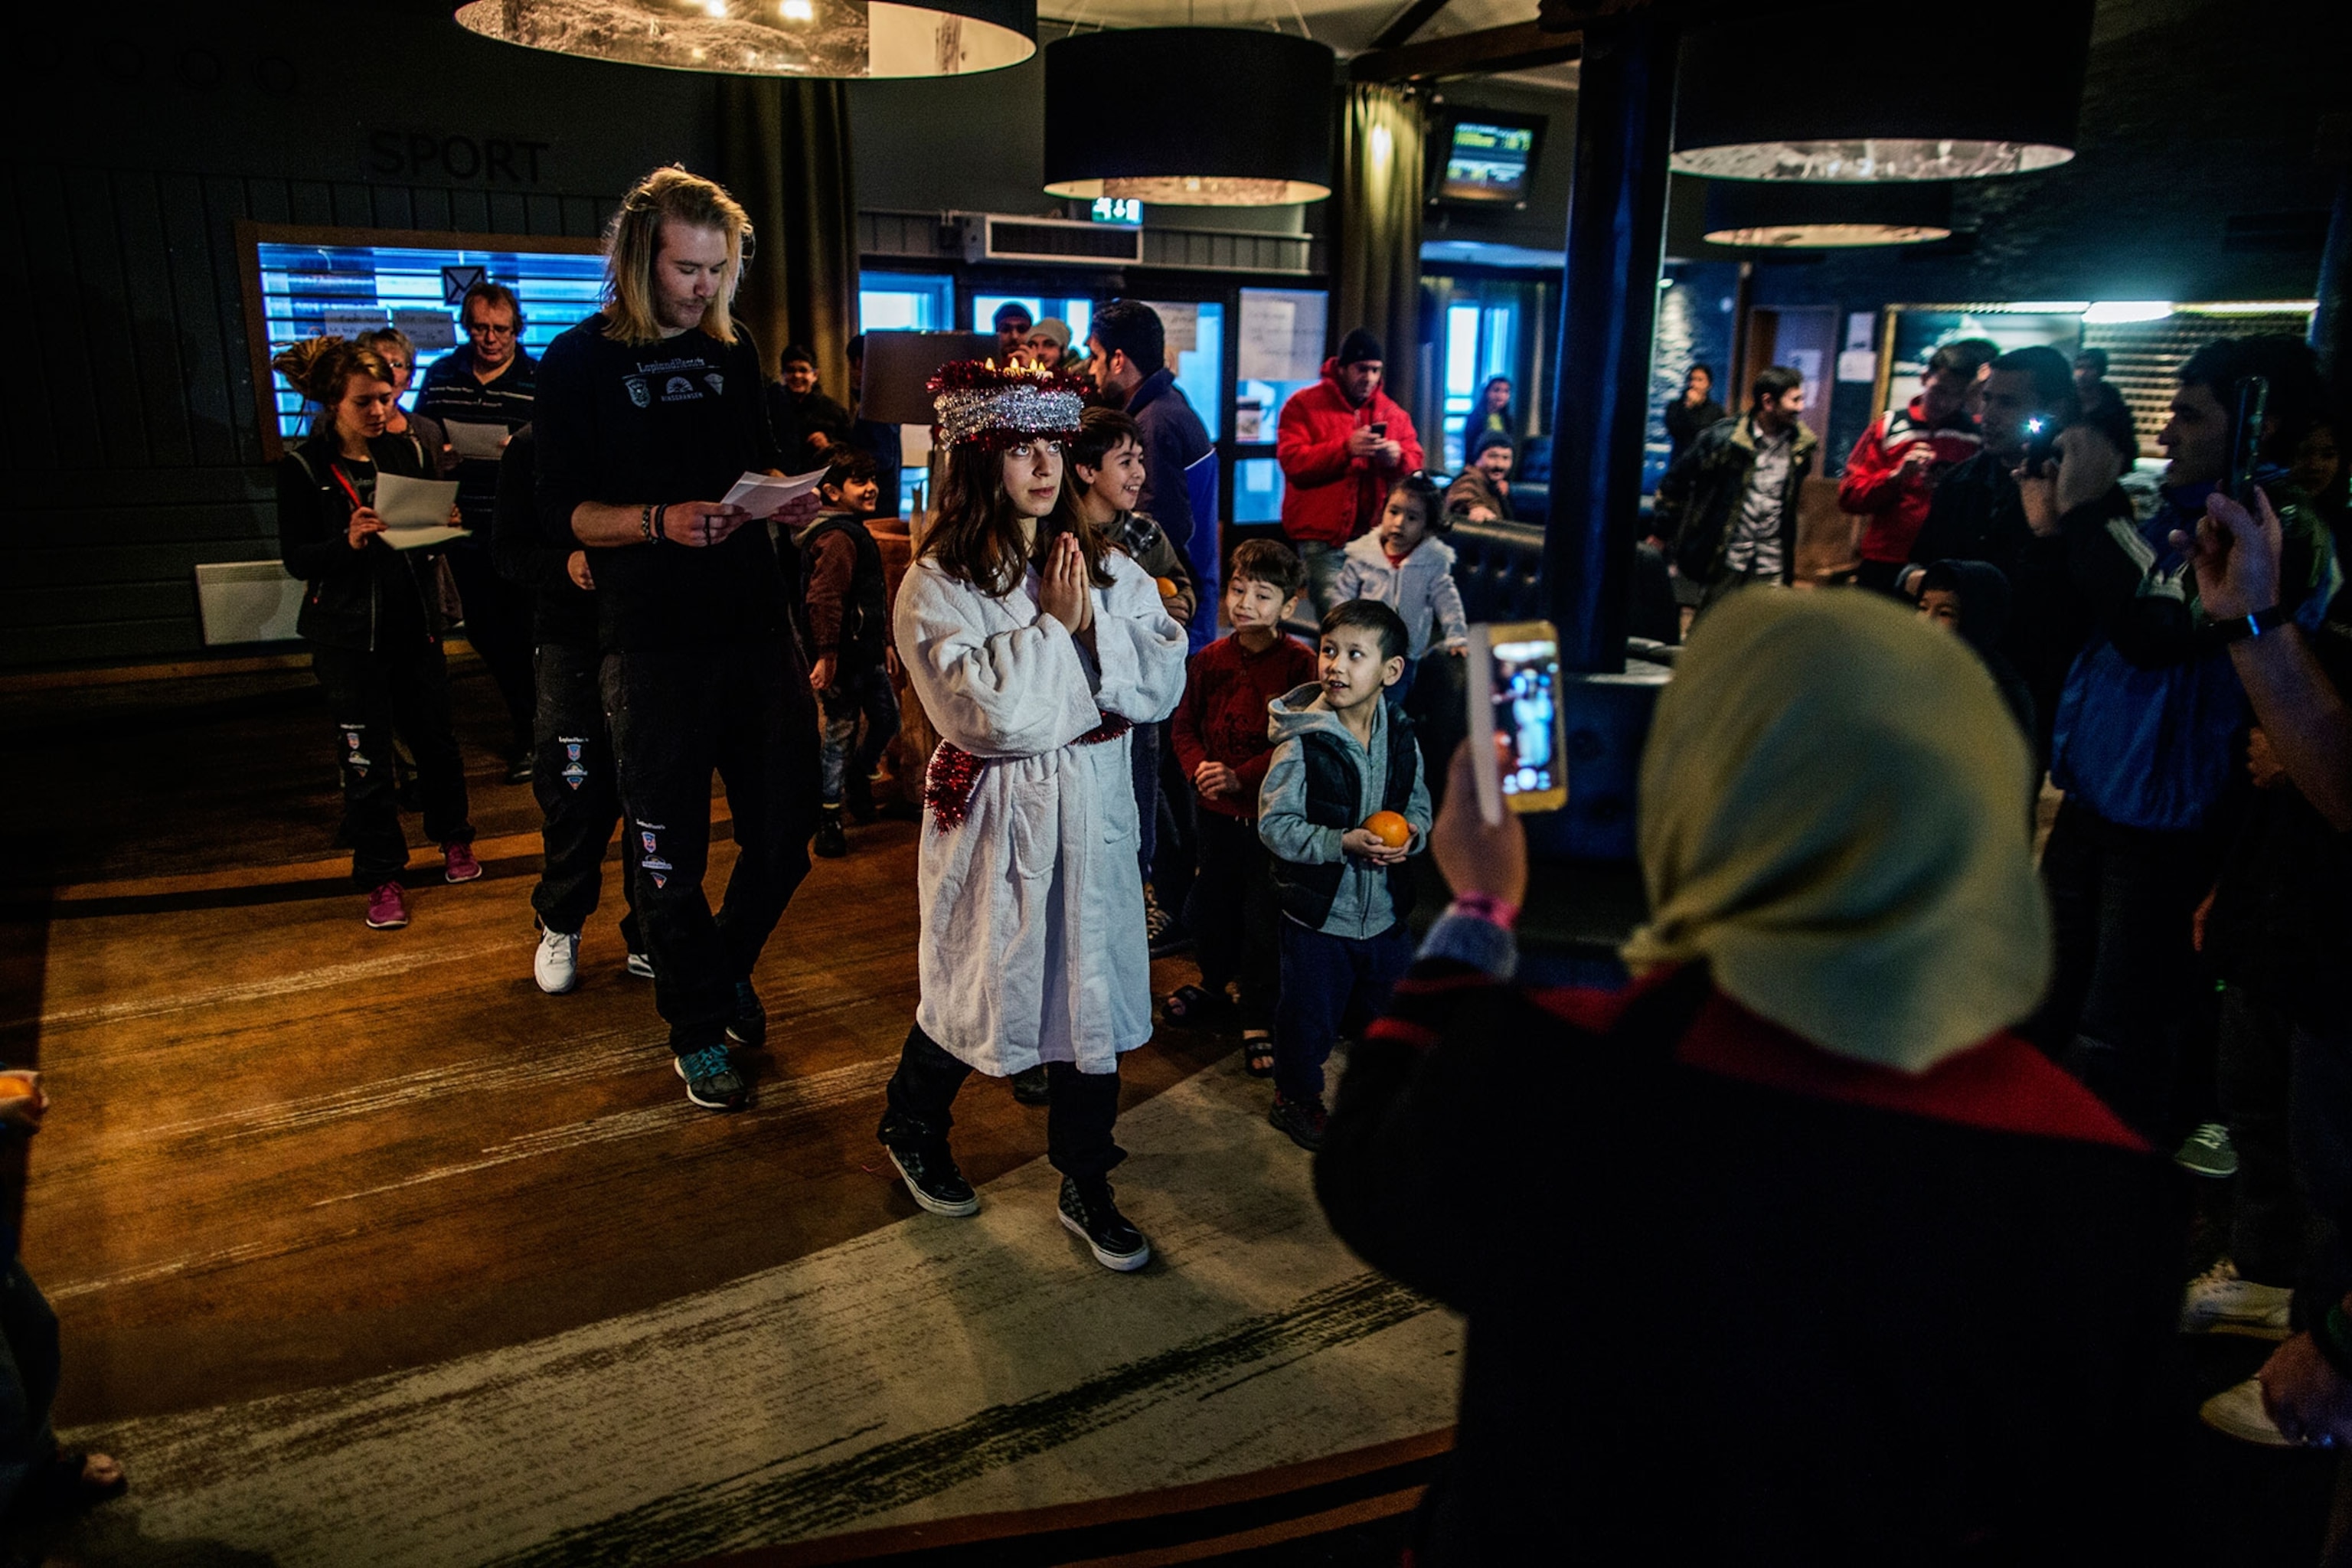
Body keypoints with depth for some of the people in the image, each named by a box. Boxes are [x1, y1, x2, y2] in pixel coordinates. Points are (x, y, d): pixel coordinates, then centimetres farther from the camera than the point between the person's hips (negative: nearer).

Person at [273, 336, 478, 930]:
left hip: (415, 622, 3)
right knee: (366, 757, 1)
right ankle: (381, 879, 13)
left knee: (435, 736, 12)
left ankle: (453, 838, 34)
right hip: (349, 634, -3)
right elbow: (297, 559, -8)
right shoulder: (304, 469, -5)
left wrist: (443, 525, -12)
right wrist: (349, 542, -25)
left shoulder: (410, 451, 4)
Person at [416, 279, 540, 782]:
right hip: (466, 532, 5)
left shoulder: (539, 380, -5)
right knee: (485, 634, 14)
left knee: (523, 636, 3)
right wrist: (435, 456, -4)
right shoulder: (441, 375, 9)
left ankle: (530, 736, 19)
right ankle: (523, 718, 33)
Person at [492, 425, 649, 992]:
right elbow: (508, 551, 2)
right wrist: (566, 563, -17)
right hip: (571, 642, 0)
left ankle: (648, 938, 19)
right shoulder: (530, 446, 5)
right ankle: (559, 926, 27)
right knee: (574, 795, 2)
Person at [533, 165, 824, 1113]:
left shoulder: (733, 350, 12)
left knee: (788, 827, 8)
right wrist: (659, 521, -22)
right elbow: (563, 510, -5)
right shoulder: (579, 362, -2)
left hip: (756, 624, 4)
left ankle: (728, 968, 36)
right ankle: (697, 1027, 24)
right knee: (671, 852, 5)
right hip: (653, 643, -4)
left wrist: (785, 500, -2)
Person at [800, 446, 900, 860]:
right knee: (840, 733, -2)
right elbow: (824, 601, -25)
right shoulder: (837, 538, -18)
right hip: (843, 659, -10)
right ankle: (828, 822, 8)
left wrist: (885, 643, 24)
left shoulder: (858, 533, 17)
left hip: (867, 656, 10)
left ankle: (858, 777, 40)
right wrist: (826, 655, -28)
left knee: (886, 719, 17)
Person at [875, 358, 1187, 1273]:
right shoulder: (936, 583, -9)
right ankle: (912, 1129, 40)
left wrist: (1091, 626, -14)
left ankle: (1084, 1183, 26)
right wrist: (1051, 624, -13)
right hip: (995, 818, -4)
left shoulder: (1109, 570, 4)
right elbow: (984, 709, -20)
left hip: (1093, 810, 4)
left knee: (1090, 984, 9)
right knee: (974, 985, 11)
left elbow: (1163, 684, -2)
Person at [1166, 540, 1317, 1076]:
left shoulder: (1299, 663, -11)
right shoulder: (1210, 659, 1)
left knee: (1264, 916, 3)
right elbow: (1184, 724, 7)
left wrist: (1242, 776, -21)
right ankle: (1215, 987, 43)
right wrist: (1199, 769, -12)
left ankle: (1258, 1022, 17)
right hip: (1217, 809, 4)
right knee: (1211, 903, 18)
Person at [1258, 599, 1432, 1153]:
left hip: (1387, 910, 5)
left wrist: (1412, 833, -12)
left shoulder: (1401, 737, -2)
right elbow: (1274, 824, -18)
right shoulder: (1301, 742, -18)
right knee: (1310, 1016, 11)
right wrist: (1343, 843, -27)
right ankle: (1296, 1097, 36)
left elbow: (1420, 804, 10)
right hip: (1318, 911, -4)